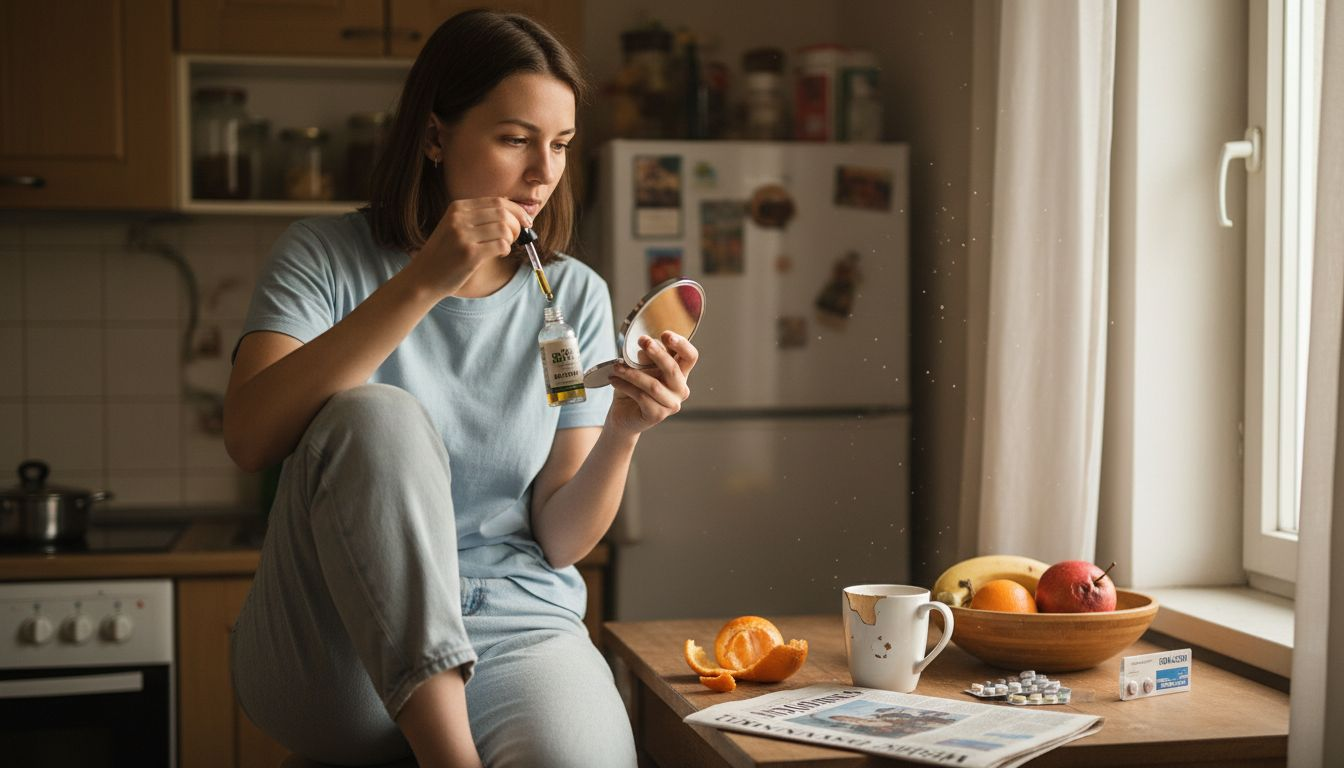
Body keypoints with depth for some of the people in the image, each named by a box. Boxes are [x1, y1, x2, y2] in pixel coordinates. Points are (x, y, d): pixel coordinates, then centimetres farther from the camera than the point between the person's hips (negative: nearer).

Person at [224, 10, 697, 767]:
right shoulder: (326, 254, 0)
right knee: (379, 416, -30)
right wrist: (421, 285, -24)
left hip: (514, 628, 0)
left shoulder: (576, 297, 6)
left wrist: (622, 433, -15)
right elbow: (249, 435, -19)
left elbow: (560, 542, 4)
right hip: (333, 650, 1)